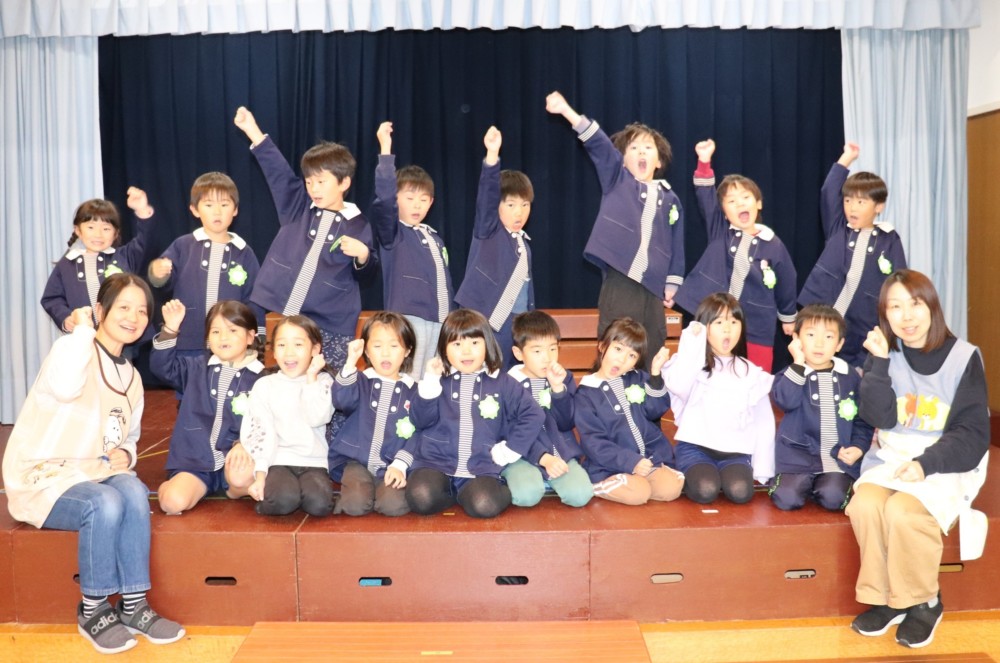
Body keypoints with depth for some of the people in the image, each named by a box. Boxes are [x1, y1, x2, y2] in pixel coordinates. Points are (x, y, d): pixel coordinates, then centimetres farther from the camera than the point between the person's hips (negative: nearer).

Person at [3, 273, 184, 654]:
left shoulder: (131, 377, 12)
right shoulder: (72, 348, -9)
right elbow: (65, 387, -35)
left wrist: (125, 454, -2)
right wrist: (83, 329, -21)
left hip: (93, 475, 5)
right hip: (42, 479, -5)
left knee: (134, 492, -27)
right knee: (104, 504, -33)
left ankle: (133, 606, -17)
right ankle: (92, 612, -13)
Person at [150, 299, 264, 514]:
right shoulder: (196, 370, 12)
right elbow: (162, 366, 2)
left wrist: (243, 444, -23)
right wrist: (170, 330, -11)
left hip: (234, 461, -1)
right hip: (194, 463, 2)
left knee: (241, 477, -36)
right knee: (174, 502, -25)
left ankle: (235, 490, 0)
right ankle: (167, 486, 11)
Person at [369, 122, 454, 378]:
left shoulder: (435, 238, 18)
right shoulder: (393, 233, -1)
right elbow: (383, 199, -20)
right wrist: (385, 151, -26)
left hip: (440, 321, 6)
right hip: (408, 318, -6)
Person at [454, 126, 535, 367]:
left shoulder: (523, 241, 14)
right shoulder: (489, 231, -6)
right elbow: (486, 194, -22)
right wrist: (492, 155, -36)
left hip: (516, 326, 7)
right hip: (486, 321, -7)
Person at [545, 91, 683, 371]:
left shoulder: (670, 199, 12)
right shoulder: (617, 180, 7)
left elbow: (676, 246, 14)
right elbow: (598, 143, -7)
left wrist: (672, 286, 9)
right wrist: (566, 111, -16)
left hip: (653, 289, 3)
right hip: (619, 283, -3)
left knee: (652, 361, 8)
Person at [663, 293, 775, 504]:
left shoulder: (751, 373, 12)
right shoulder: (693, 363, 3)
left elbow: (763, 423, 12)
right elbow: (676, 385, -20)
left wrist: (762, 472, 5)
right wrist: (692, 342, -14)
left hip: (735, 452, 2)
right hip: (695, 447, -2)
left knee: (740, 491, -27)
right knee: (705, 491, -28)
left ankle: (723, 475, 6)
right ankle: (688, 476, 5)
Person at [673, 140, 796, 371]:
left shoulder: (774, 245, -2)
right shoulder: (719, 231, 1)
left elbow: (786, 283, 11)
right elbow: (705, 197, -9)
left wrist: (788, 317, 21)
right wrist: (704, 162, -22)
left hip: (757, 328, 0)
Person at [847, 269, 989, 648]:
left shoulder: (963, 357, -6)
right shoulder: (885, 355, 3)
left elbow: (973, 434, -9)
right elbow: (880, 417, -10)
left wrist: (926, 464, -22)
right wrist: (879, 361, -17)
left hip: (947, 464, -3)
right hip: (891, 458, 3)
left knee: (903, 512, -31)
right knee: (865, 504, -27)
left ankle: (924, 602, -6)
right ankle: (885, 598, -8)